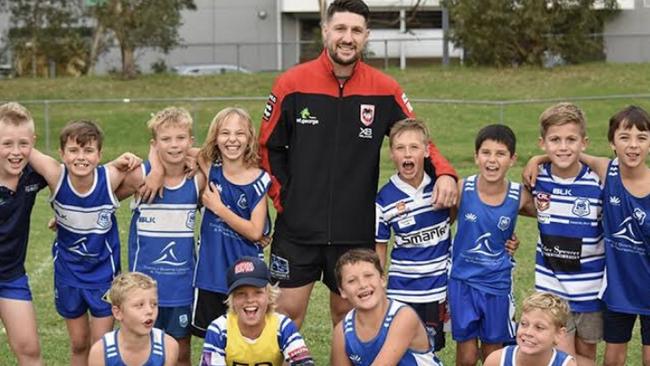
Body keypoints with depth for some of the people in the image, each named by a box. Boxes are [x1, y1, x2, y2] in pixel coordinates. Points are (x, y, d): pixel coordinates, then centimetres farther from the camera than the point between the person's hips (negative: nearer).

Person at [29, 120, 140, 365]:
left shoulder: (111, 177, -23)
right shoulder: (56, 176, -22)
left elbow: (131, 160, -3)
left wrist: (126, 162, -23)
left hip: (104, 270, -1)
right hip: (68, 270, 1)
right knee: (78, 344, 15)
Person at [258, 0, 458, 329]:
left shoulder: (384, 90, -1)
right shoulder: (292, 84, -3)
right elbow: (269, 147, 5)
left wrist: (444, 173, -15)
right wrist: (283, 198, -2)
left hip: (356, 229, 1)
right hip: (298, 228, -1)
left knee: (346, 312, 11)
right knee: (290, 309, 2)